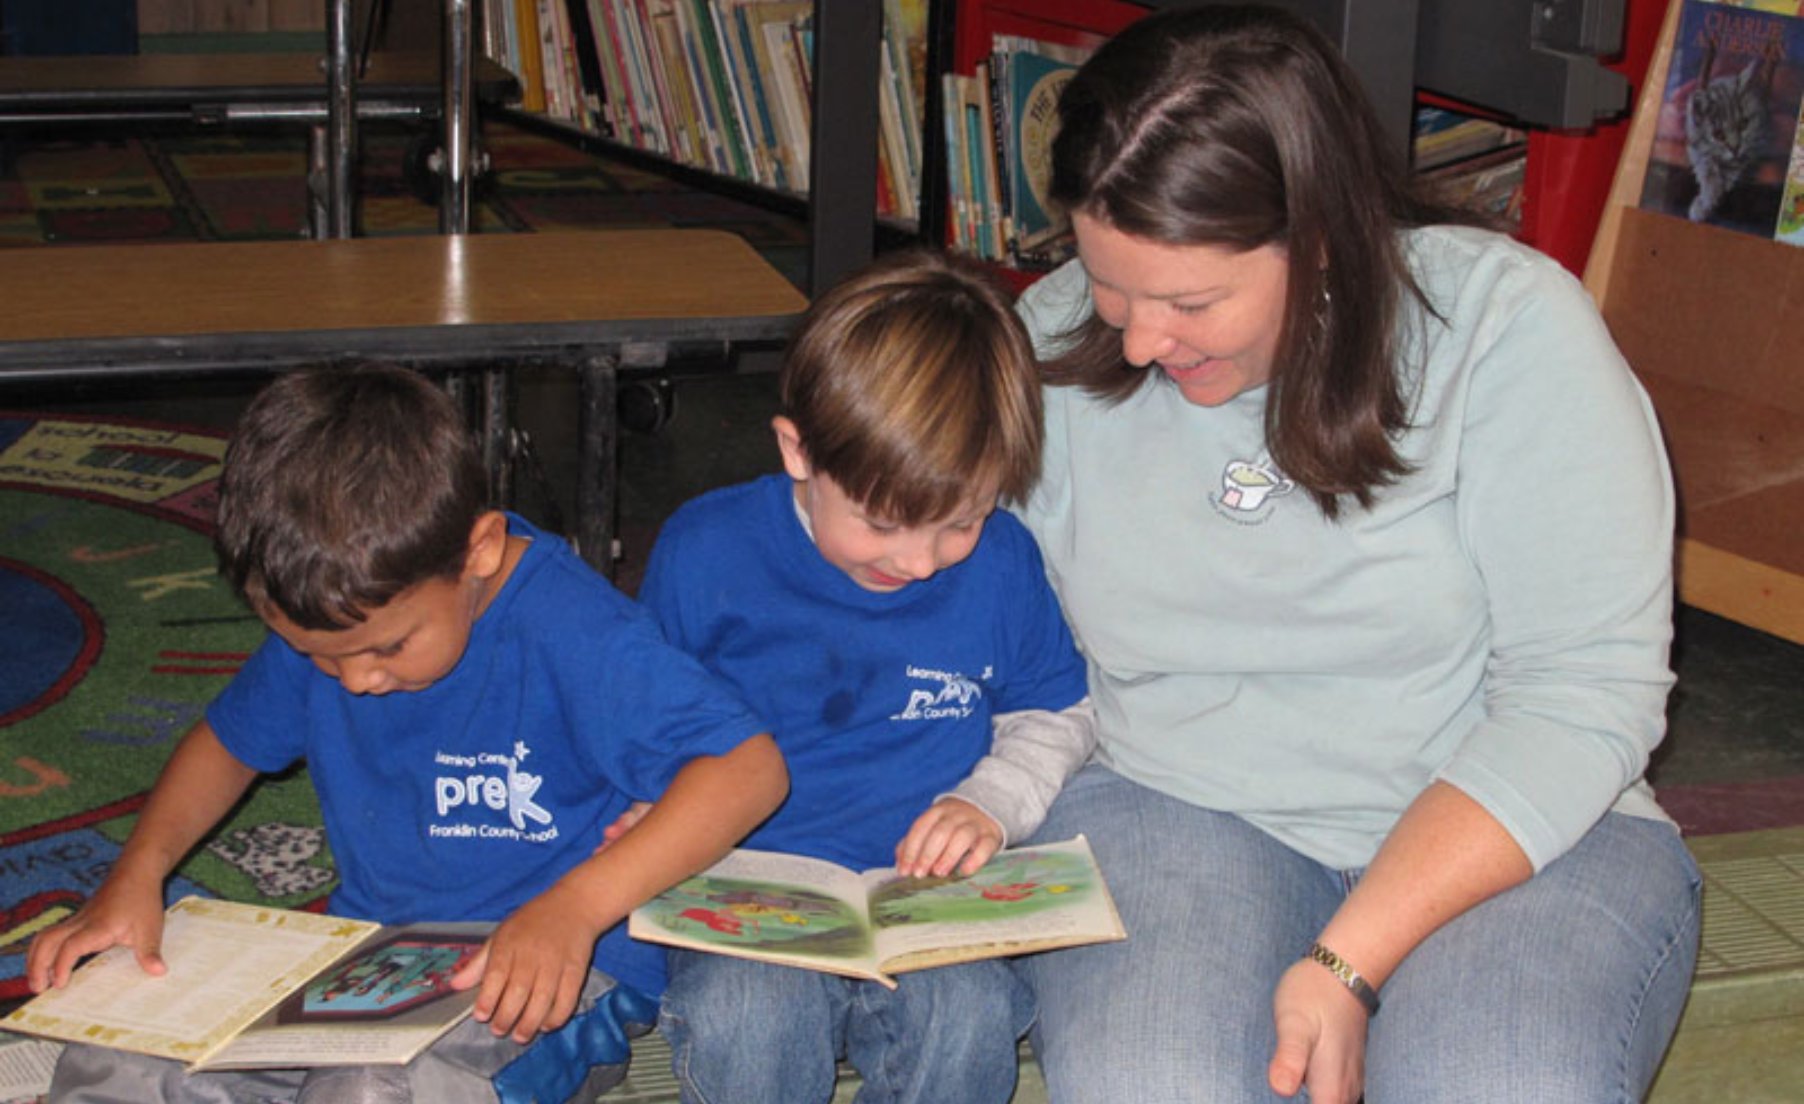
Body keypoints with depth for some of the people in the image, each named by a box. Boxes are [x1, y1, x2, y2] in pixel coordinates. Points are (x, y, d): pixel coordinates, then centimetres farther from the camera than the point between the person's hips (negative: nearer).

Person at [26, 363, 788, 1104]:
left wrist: (576, 907, -38)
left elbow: (751, 767, -28)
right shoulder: (323, 617, 1)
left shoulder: (572, 631, -21)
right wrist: (137, 874, 3)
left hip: (555, 975, -7)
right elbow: (232, 739, 20)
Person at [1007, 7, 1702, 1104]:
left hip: (1515, 832, -1)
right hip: (1172, 807, 2)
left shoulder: (1507, 323, -12)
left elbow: (1586, 694, -15)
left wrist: (1350, 963, -23)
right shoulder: (1052, 346, -1)